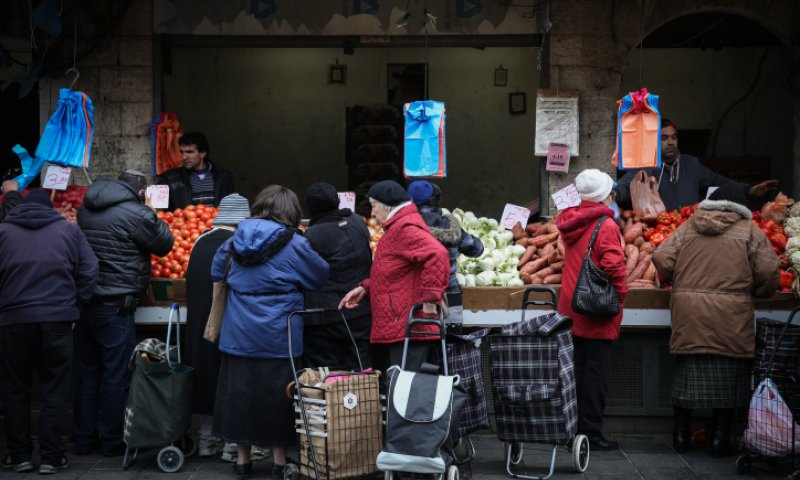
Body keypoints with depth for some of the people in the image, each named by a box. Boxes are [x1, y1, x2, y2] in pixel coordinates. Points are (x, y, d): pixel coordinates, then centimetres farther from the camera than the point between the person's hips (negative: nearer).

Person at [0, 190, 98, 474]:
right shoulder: (68, 230, 9)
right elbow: (89, 270, 4)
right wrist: (76, 302, 11)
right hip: (57, 318, 0)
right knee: (54, 391, 7)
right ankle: (51, 457, 7)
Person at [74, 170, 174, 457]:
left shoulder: (86, 209, 8)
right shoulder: (136, 213, -13)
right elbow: (164, 244, -3)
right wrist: (151, 218, 12)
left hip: (83, 302, 7)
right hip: (116, 304, -6)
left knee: (87, 373, 14)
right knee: (116, 375, 3)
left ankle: (84, 438, 19)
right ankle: (112, 441, 9)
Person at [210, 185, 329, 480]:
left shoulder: (235, 240, 2)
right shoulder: (293, 245, -11)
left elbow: (217, 273, 16)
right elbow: (321, 276, 1)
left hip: (238, 335, 3)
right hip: (278, 337, -3)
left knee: (240, 393, 11)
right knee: (277, 395, 7)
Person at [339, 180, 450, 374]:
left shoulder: (405, 228, -14)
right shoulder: (396, 228, 22)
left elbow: (437, 254, -29)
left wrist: (429, 300, -28)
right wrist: (365, 288, 14)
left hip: (407, 329, -11)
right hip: (395, 329, 11)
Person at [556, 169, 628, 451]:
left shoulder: (571, 223, 10)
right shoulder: (606, 225, -13)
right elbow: (613, 266, -21)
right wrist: (620, 295, -7)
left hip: (571, 310, 7)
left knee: (575, 372, 12)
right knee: (596, 373, -2)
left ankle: (574, 430, 17)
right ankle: (591, 433, 0)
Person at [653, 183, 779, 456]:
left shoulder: (687, 228, 10)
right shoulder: (749, 231, 3)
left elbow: (661, 259, 3)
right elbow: (768, 272, -3)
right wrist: (757, 292, 16)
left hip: (688, 313, 3)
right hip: (730, 316, -3)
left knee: (686, 371, 11)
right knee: (728, 374, 7)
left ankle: (681, 433, 17)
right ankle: (720, 436, 9)